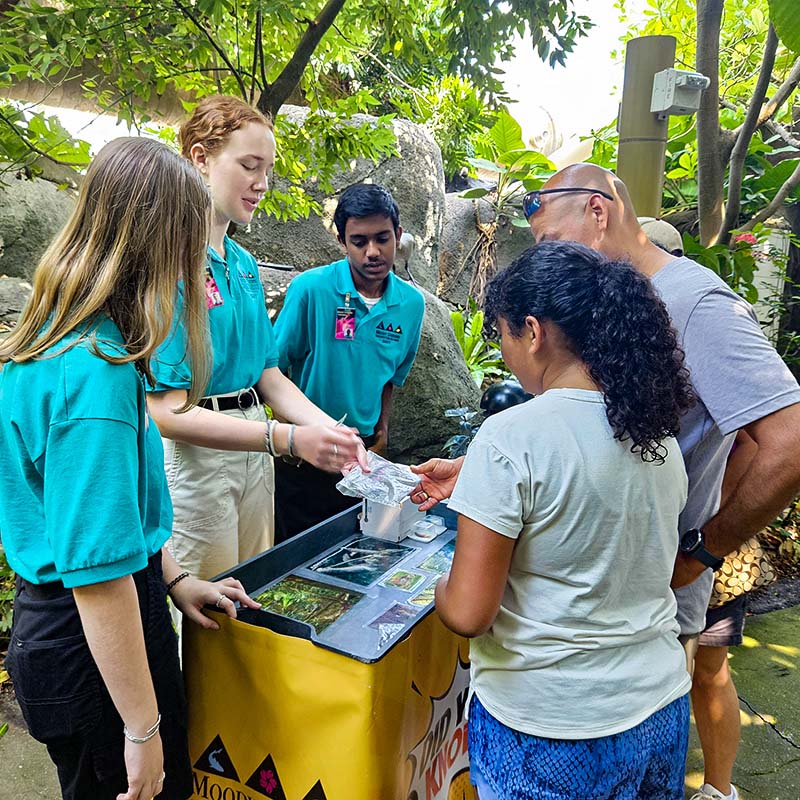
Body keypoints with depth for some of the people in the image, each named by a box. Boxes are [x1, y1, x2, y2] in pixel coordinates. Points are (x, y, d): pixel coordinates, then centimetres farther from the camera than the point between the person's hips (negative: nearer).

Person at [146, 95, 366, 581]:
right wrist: (288, 438, -28)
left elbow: (269, 375, 9)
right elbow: (168, 411, -21)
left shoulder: (245, 263, 9)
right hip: (192, 456, -7)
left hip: (252, 452, 8)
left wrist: (329, 428, -8)